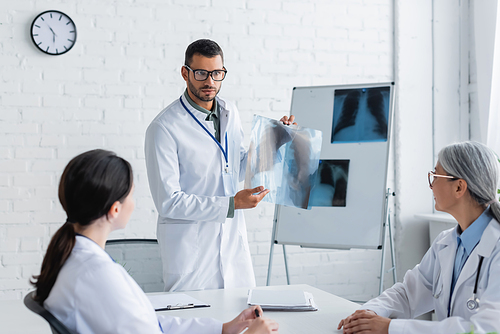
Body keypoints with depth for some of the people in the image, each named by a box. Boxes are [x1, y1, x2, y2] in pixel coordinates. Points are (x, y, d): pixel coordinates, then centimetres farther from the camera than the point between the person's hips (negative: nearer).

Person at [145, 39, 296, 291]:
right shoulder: (163, 128, -15)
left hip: (233, 241, 6)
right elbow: (168, 202, -17)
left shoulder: (230, 113, 7)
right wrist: (232, 204, -20)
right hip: (190, 246, -6)